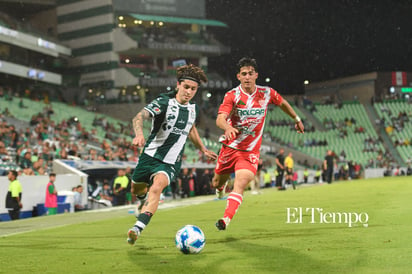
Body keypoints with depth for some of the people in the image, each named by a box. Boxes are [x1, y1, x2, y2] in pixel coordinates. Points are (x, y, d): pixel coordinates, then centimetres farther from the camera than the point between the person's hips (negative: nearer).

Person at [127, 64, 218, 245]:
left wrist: (203, 149, 31)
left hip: (171, 163, 1)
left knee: (156, 188, -28)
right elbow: (139, 117, -31)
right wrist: (139, 133, -51)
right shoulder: (164, 102, -14)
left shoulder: (193, 108, 4)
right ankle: (145, 200, 58)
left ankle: (137, 229, -37)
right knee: (136, 190, 19)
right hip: (150, 155, -1)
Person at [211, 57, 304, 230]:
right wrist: (227, 127, -49)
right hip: (230, 147, 0)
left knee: (240, 185, -21)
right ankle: (220, 188, 53)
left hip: (251, 151, 0)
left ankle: (226, 220, -24)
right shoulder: (232, 95, -12)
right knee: (217, 184, 16)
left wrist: (296, 119, 29)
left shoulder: (267, 93, -4)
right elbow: (220, 119, -26)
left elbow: (283, 103, 19)